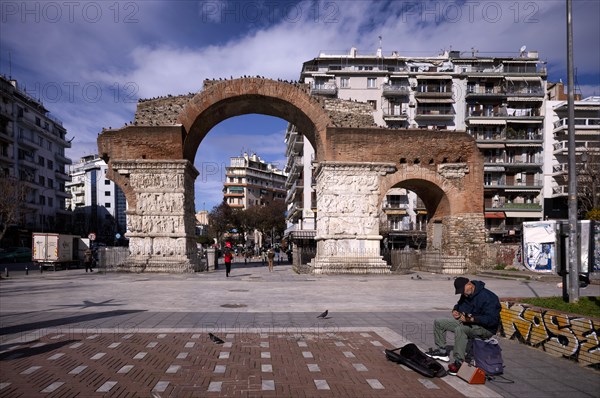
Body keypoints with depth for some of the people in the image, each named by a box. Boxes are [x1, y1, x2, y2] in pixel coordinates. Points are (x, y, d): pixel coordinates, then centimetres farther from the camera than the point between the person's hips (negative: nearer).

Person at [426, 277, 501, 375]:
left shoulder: (487, 297, -23)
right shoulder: (466, 295, 5)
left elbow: (492, 320, -29)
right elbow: (459, 305, 25)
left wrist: (472, 319, -35)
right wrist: (455, 311, 1)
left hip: (485, 328, -9)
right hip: (466, 322, 10)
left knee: (460, 330, -39)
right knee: (438, 323, 6)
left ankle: (459, 363, -30)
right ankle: (441, 351, 14)